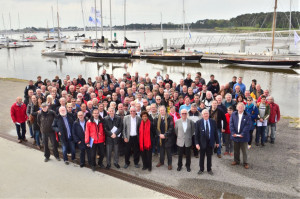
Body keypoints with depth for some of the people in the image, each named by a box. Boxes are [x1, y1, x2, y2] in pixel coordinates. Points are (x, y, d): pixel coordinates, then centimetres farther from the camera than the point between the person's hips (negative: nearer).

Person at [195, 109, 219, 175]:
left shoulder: (213, 122, -2)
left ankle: (209, 169, 30)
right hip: (202, 142, -1)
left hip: (210, 142, 2)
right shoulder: (199, 122, -8)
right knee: (202, 157, 12)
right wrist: (197, 143, -13)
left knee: (209, 156, 14)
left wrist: (217, 141, 5)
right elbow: (196, 133, -7)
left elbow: (215, 132, 3)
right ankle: (201, 169, 28)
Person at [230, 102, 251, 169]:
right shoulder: (233, 114, 2)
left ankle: (245, 163, 18)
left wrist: (242, 134, -17)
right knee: (236, 150, 16)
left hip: (243, 136, -3)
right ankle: (236, 161, 31)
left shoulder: (247, 116, -5)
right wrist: (233, 133, -11)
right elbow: (231, 124, -1)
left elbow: (248, 125, -10)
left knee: (244, 150, 6)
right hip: (235, 135, 3)